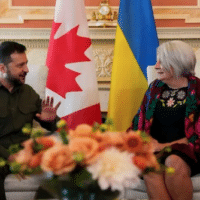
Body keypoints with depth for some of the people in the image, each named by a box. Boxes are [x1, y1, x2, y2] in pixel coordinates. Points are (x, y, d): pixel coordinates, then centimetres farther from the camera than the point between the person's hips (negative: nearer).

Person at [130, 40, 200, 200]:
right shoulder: (155, 88, 15)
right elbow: (139, 123, 15)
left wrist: (165, 146, -13)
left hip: (185, 151, -3)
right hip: (156, 149, 3)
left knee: (174, 163, -36)